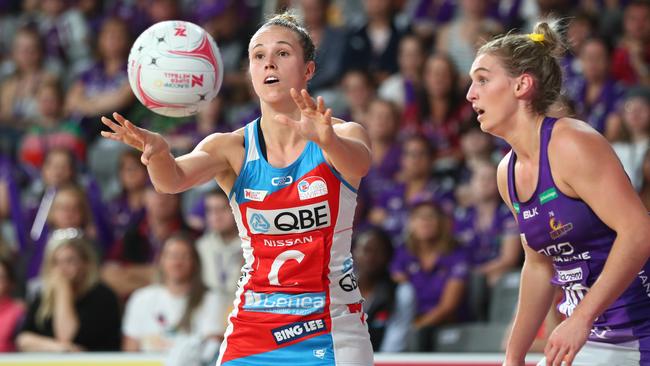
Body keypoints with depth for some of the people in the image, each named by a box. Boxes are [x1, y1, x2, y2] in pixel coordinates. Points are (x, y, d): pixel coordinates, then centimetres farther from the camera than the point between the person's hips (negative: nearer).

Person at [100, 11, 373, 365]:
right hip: (252, 332, 1)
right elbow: (174, 178, -19)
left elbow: (357, 163, -27)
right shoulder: (232, 148, -1)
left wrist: (326, 139, -49)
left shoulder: (344, 134, -4)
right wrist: (158, 150, -42)